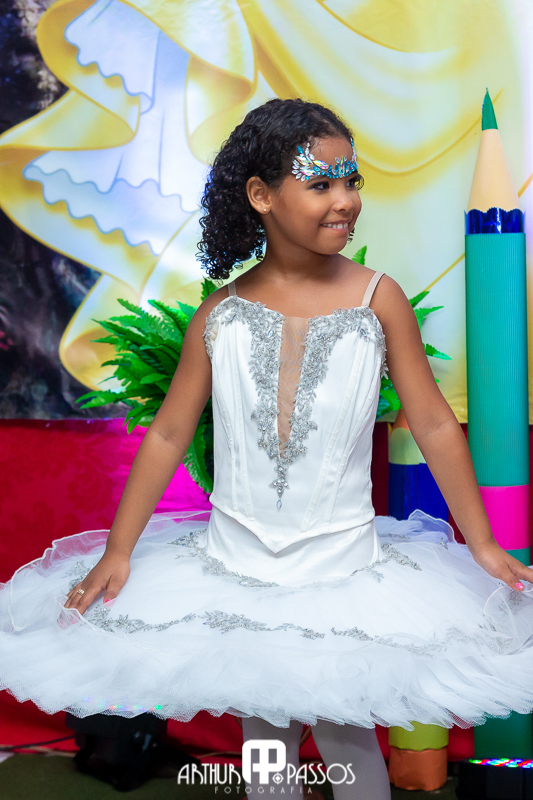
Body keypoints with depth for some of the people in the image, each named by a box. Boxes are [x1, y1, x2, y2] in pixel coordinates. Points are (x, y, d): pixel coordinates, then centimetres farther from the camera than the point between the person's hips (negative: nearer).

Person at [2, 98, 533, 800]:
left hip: (343, 572, -1)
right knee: (264, 744, 16)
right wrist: (116, 553, -1)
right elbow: (167, 436, 0)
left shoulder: (377, 299, -9)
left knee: (347, 738, 9)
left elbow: (434, 424, -3)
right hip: (236, 570, 2)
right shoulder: (221, 315, -5)